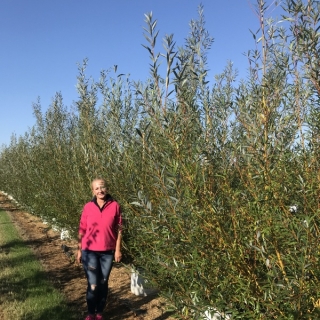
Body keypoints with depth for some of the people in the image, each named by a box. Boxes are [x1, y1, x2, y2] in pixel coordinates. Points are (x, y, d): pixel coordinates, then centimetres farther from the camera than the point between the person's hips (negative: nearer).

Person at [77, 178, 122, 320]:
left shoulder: (115, 206, -5)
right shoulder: (88, 207, -3)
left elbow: (118, 229, -1)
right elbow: (82, 230, 3)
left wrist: (118, 250, -2)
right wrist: (79, 250, 4)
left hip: (107, 252, 0)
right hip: (90, 252, 0)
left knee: (103, 283, 11)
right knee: (93, 285, 1)